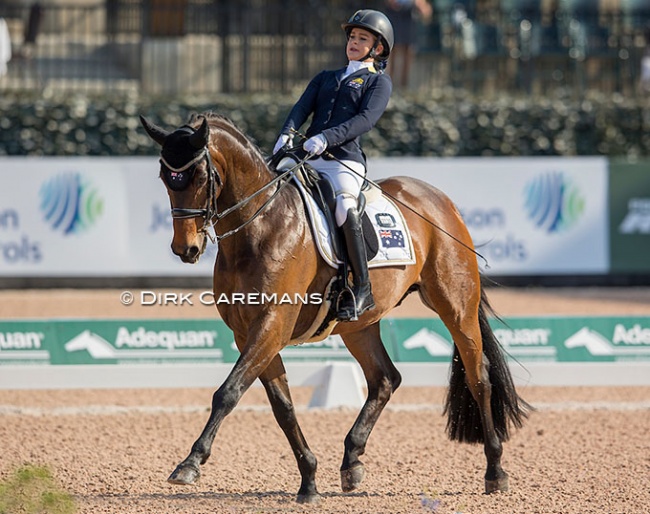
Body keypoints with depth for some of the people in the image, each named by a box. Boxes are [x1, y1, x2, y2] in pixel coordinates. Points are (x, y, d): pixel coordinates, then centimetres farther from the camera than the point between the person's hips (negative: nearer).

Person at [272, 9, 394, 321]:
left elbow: (366, 119, -6)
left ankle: (362, 289, -28)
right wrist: (287, 133, -11)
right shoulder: (325, 79, 28)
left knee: (344, 206, -33)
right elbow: (302, 107, 12)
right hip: (308, 159, 6)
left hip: (345, 160, -6)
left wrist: (326, 137, -22)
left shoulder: (379, 82, 11)